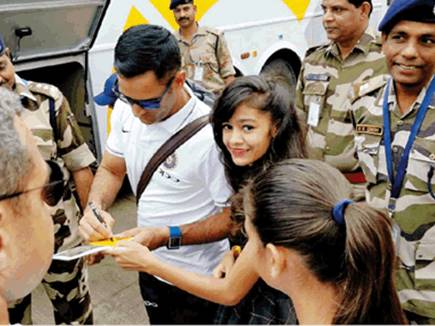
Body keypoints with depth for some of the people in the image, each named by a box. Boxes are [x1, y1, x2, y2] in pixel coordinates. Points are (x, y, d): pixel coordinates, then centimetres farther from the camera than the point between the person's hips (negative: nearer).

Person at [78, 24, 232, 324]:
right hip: (150, 265, 6)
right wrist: (96, 206, -17)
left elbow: (233, 216, -21)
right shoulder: (125, 109, -11)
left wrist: (167, 237, -30)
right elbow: (111, 169, 3)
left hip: (196, 280, -6)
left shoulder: (210, 134, -31)